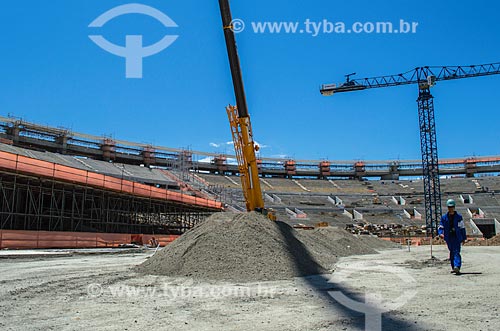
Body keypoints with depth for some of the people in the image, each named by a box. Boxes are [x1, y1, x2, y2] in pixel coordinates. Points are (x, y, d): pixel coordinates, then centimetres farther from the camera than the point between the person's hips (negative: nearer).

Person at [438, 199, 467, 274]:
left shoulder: (459, 217, 2)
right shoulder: (444, 217, 7)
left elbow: (462, 228, 7)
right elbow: (440, 227, 6)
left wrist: (464, 238, 8)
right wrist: (440, 233, -15)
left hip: (457, 237, -3)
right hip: (449, 238, 3)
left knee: (456, 252, -15)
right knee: (451, 253, 11)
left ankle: (457, 267, -26)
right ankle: (453, 268, 22)